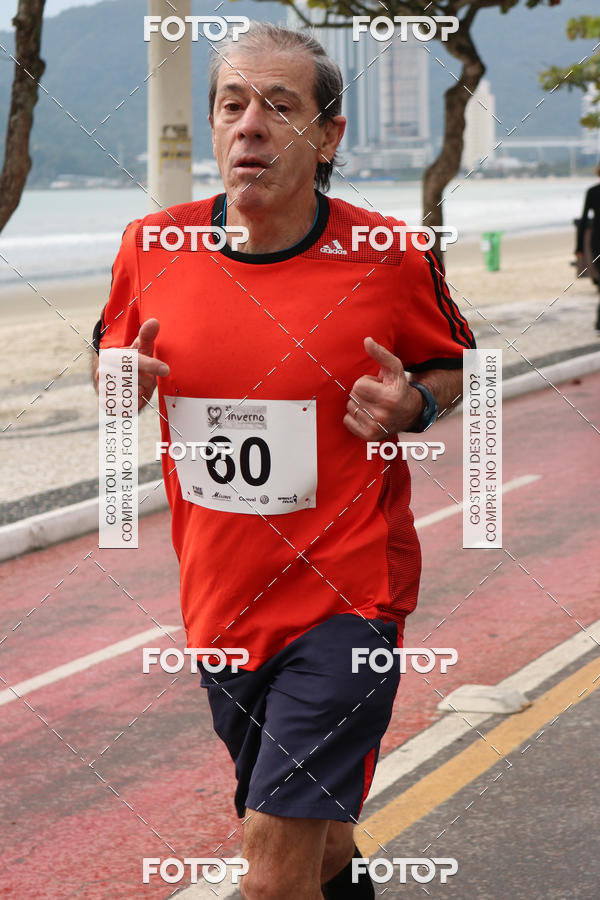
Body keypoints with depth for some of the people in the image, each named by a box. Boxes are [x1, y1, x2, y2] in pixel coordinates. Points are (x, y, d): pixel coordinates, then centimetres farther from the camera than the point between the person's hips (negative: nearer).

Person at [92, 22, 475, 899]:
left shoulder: (390, 258, -10)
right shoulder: (152, 249, -3)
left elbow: (451, 366, 7)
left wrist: (414, 405, -15)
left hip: (346, 593, -4)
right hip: (221, 596, 5)